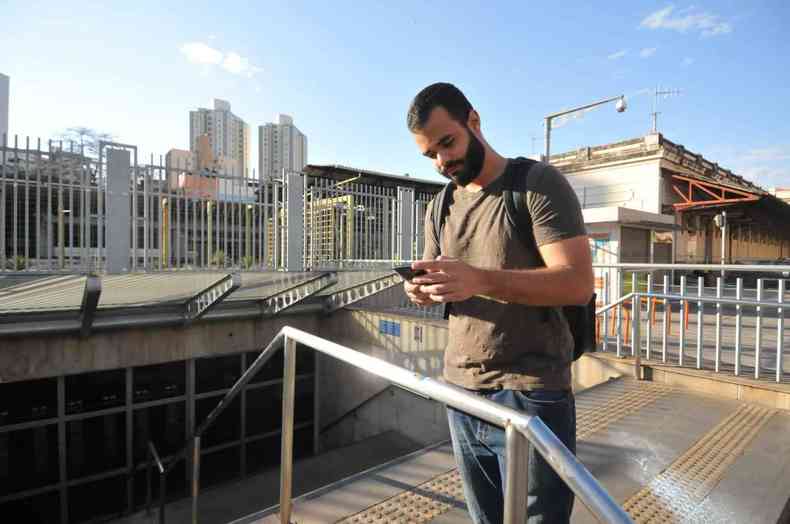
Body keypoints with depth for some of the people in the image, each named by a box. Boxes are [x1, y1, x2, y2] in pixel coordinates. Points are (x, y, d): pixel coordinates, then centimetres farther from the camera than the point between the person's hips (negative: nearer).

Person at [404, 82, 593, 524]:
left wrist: (481, 280, -32)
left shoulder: (539, 182, -8)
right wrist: (422, 290, -10)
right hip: (460, 392, 6)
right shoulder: (439, 208, 10)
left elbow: (578, 282, -18)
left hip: (529, 395, -6)